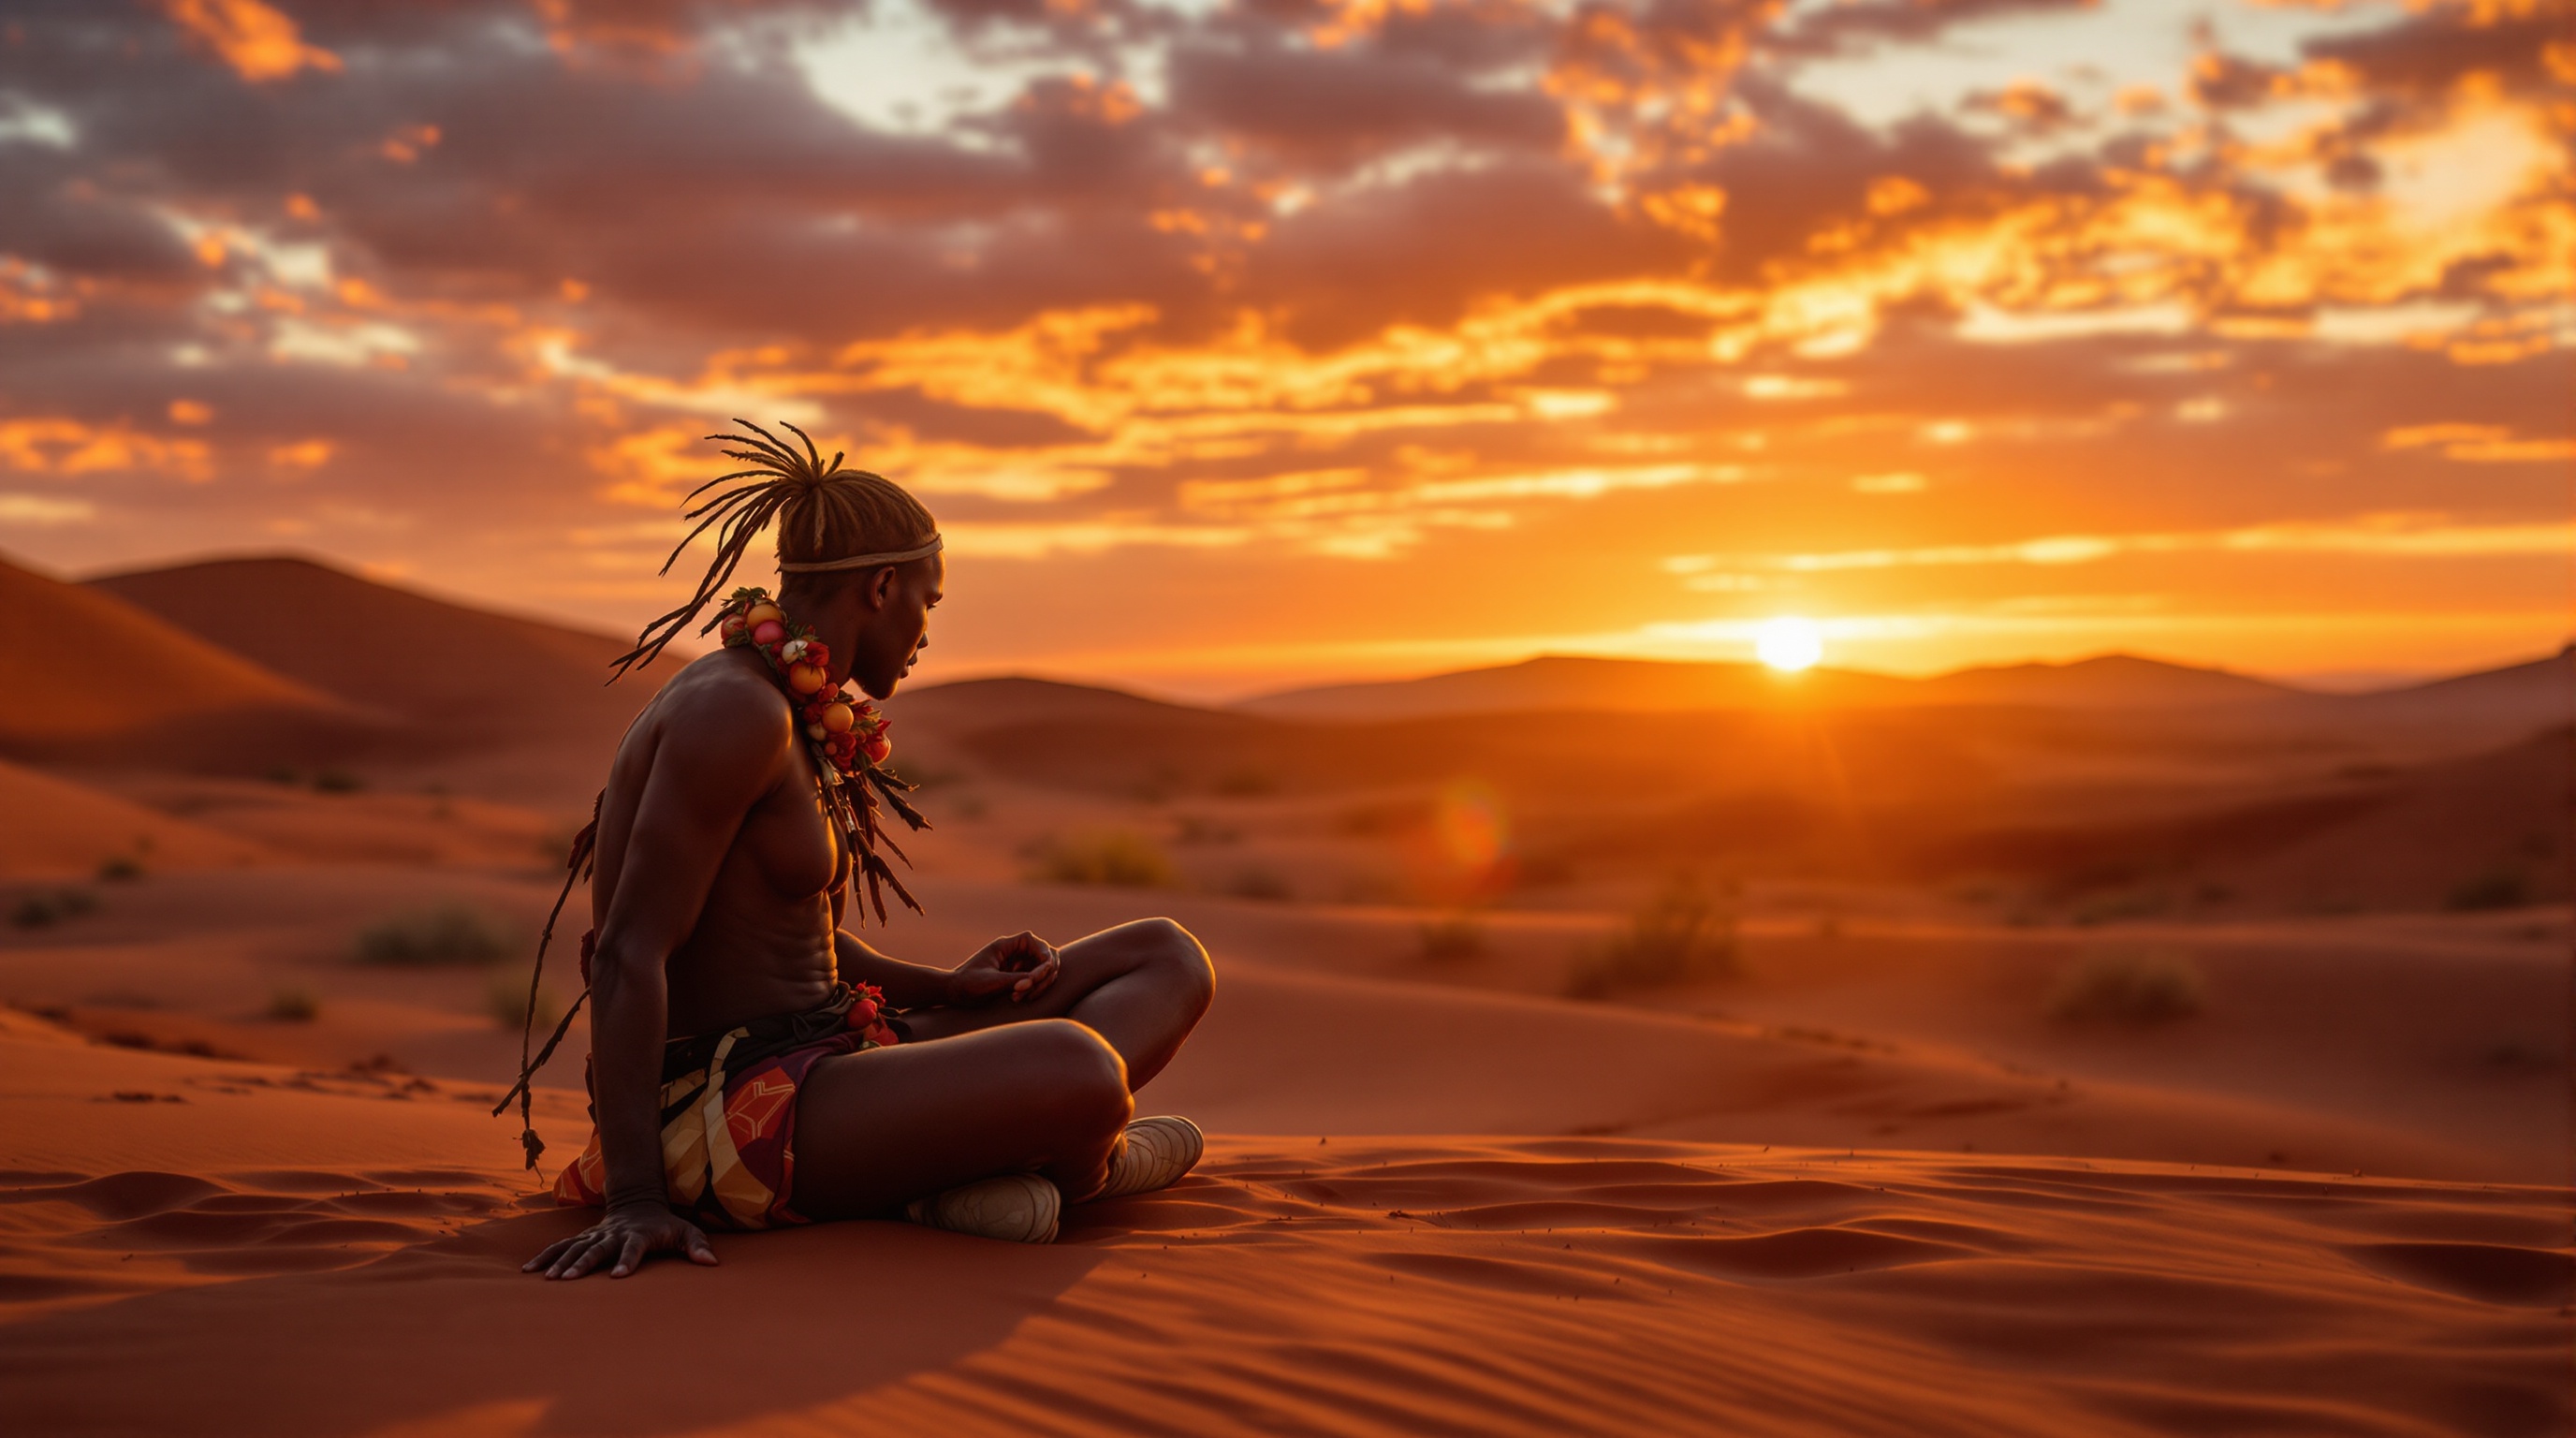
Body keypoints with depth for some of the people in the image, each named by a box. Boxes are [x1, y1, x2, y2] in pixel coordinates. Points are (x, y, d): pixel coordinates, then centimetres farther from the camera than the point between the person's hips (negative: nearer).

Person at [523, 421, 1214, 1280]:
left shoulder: (802, 723, 15)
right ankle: (1084, 1163, -1)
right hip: (724, 1112, -10)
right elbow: (628, 954, -21)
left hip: (824, 1056, 11)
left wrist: (947, 988, 7)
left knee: (1170, 959, 7)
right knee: (1083, 1076, -35)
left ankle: (980, 1167, -14)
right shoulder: (735, 708, -16)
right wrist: (632, 1202, -25)